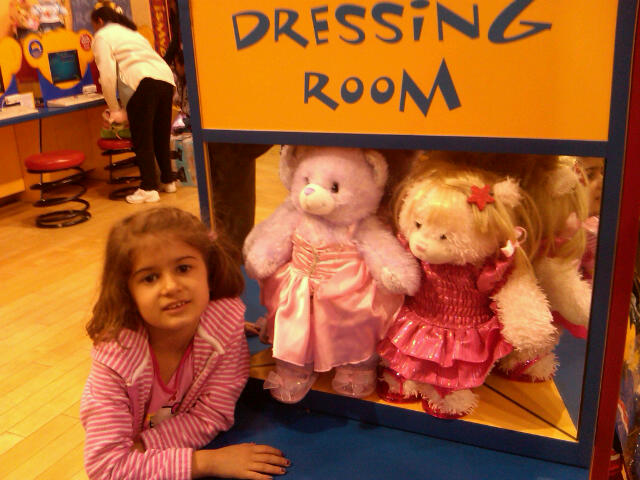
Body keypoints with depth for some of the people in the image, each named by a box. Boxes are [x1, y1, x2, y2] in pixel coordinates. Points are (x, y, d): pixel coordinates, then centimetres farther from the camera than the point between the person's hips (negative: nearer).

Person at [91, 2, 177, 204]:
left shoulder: (102, 37, 11)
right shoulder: (132, 32, 34)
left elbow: (108, 76, -1)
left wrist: (114, 110, 7)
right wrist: (127, 108, 29)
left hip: (143, 82, -7)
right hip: (166, 78, 7)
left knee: (141, 138, -1)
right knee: (161, 135, 17)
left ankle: (149, 188, -2)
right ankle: (168, 180, 26)